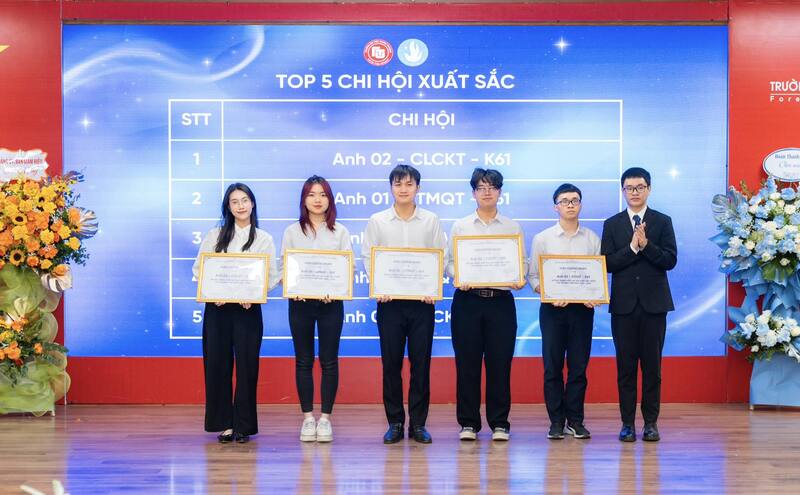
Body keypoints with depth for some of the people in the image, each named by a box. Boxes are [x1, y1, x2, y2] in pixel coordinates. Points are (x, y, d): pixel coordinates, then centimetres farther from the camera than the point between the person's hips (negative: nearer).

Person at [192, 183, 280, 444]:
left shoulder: (264, 239, 8)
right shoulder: (214, 236, 10)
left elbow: (272, 276, 3)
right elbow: (198, 268, 7)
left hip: (248, 308, -1)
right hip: (217, 307, 1)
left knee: (246, 365, -1)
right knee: (217, 365, 0)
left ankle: (243, 425, 7)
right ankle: (224, 423, 8)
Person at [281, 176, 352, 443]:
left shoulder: (339, 232, 6)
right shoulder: (292, 231, 8)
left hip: (331, 302, -1)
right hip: (300, 302, 1)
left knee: (329, 361, 2)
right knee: (304, 361, 4)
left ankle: (326, 417, 9)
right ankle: (307, 417, 11)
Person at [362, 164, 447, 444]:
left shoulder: (431, 221, 6)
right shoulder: (377, 221, 6)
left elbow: (440, 256, 4)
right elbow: (368, 257, 4)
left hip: (421, 299, 0)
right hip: (389, 299, 0)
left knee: (421, 362, 2)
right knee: (391, 362, 2)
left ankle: (418, 423, 9)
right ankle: (395, 423, 11)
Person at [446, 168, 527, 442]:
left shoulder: (512, 227, 10)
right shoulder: (460, 226, 8)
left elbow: (522, 262, 7)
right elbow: (450, 262, 5)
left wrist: (519, 279, -13)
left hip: (501, 300, 0)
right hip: (467, 299, 0)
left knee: (500, 363, 0)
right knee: (467, 363, 1)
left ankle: (499, 423, 8)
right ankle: (468, 423, 9)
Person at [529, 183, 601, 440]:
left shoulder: (592, 239, 6)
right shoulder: (542, 239, 3)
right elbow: (533, 276, 3)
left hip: (582, 308, 1)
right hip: (552, 308, -1)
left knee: (579, 366, 3)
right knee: (552, 366, 0)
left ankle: (575, 420, 12)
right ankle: (556, 421, 8)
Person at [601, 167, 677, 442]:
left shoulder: (663, 222, 6)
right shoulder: (612, 224, 8)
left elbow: (670, 260, -4)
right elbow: (607, 263, -2)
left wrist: (646, 244, -16)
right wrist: (632, 247, -14)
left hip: (653, 303, -1)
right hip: (624, 303, 1)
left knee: (652, 365, 2)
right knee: (626, 365, 3)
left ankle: (651, 422, 8)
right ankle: (627, 423, 7)